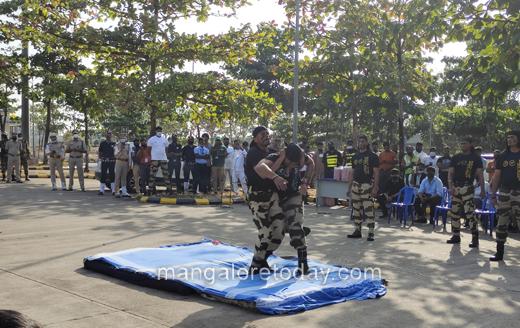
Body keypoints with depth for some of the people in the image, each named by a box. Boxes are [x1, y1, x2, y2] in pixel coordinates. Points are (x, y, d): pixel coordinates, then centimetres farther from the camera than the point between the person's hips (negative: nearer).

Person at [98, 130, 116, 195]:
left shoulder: (114, 144, 6)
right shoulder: (102, 143, 8)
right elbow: (99, 152, 15)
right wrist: (100, 158, 4)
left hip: (112, 162, -1)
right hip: (104, 162, 1)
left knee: (112, 176, 0)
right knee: (103, 175, 2)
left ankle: (113, 191, 5)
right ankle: (101, 190, 9)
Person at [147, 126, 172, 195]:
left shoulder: (165, 139, 13)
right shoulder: (151, 139, 1)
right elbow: (148, 150, 2)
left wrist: (165, 156, 9)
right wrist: (152, 156, 0)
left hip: (164, 159, 4)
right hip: (155, 160, -4)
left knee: (166, 174, 5)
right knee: (152, 175, -4)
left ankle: (169, 188, 10)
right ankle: (150, 189, 1)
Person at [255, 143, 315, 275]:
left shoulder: (300, 156, -19)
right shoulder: (274, 158, -31)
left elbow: (311, 163, 5)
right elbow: (259, 167, -53)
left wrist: (305, 181, -8)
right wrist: (274, 177, -67)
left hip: (293, 196, 1)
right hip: (275, 198, -1)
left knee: (295, 226, -15)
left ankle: (303, 262, -10)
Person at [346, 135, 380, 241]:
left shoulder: (372, 156, -3)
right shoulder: (355, 156, 15)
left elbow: (376, 173, -7)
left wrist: (375, 188, -15)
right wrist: (349, 187, 15)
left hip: (367, 185, -6)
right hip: (355, 185, 6)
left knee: (369, 210, -9)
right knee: (356, 210, 10)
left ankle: (371, 233, -4)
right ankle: (357, 231, 20)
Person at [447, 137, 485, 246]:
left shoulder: (475, 158, 1)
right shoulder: (455, 158, 9)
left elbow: (480, 174, 0)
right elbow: (450, 173, 7)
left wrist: (482, 189, -6)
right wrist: (450, 187, -6)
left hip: (467, 188, -4)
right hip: (455, 188, 5)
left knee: (470, 213, -13)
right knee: (454, 212, 9)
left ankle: (475, 238, -8)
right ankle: (456, 236, 20)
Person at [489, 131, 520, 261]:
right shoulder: (503, 156, 9)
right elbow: (496, 177, 10)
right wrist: (493, 196, 5)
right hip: (504, 192, 3)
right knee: (502, 223, 7)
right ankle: (499, 253, 15)